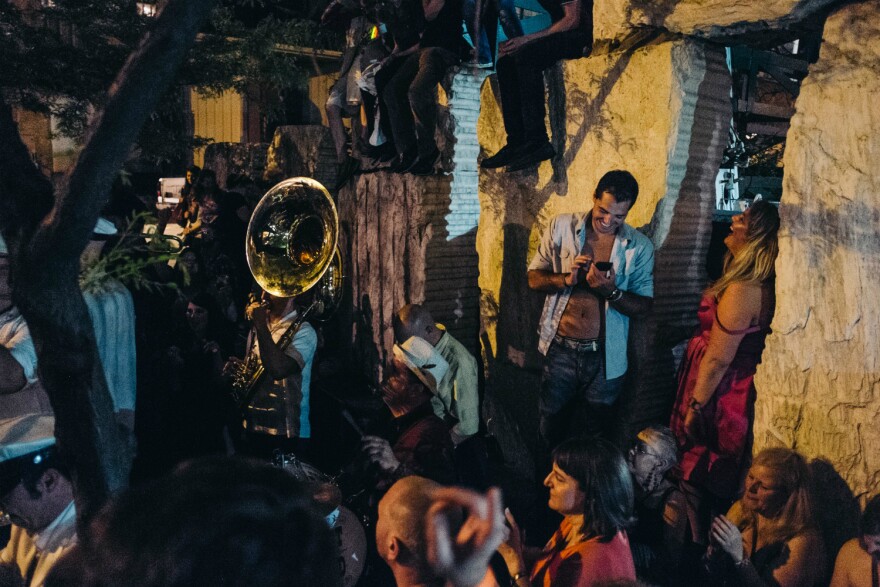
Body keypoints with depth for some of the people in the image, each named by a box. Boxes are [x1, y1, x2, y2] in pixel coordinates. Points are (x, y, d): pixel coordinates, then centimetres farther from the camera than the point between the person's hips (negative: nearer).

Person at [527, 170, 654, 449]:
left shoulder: (639, 246, -6)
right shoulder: (561, 227, -5)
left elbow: (643, 305, -4)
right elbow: (534, 278, -1)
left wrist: (611, 292, -24)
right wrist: (567, 279, -21)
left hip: (604, 355, 0)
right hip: (560, 349, 1)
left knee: (601, 427, 17)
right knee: (551, 422, 17)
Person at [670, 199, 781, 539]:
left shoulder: (742, 290, -25)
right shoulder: (762, 287, 4)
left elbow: (718, 359, -22)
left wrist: (695, 406, -16)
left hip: (718, 397, -10)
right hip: (738, 394, 10)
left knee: (699, 485, 4)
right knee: (721, 488, 21)